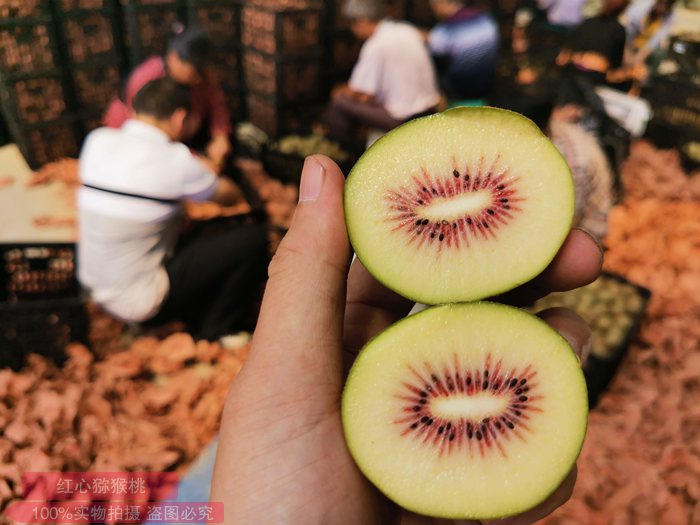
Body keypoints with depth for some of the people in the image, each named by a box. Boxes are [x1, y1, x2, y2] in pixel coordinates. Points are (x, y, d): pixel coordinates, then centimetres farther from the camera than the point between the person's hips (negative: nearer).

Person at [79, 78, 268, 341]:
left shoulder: (96, 140, -3)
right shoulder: (176, 159, -19)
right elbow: (226, 196, -2)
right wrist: (206, 174, 21)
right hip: (139, 303, -8)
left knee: (214, 232, 19)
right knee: (253, 239, -6)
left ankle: (197, 326, 22)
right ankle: (216, 336, 10)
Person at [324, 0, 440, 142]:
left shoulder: (376, 45, -16)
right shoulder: (409, 30, 8)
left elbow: (356, 93, -13)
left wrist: (339, 92, 11)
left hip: (402, 118, -9)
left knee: (340, 102, -1)